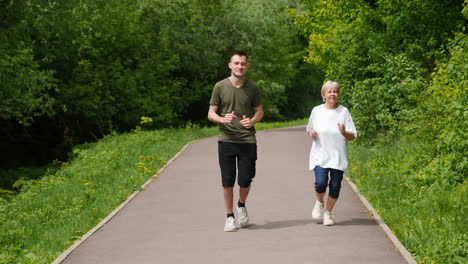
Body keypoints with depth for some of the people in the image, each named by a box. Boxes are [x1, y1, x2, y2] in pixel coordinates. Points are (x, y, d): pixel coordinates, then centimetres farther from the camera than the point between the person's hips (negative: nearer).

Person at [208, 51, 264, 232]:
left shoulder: (252, 88, 4)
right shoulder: (220, 87, 1)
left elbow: (260, 111, 14)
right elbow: (211, 113, 4)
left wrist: (252, 121, -8)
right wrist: (223, 119, -18)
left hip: (247, 140, 1)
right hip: (226, 140, 0)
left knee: (245, 180, -1)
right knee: (228, 181, 2)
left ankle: (241, 205, 30)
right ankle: (230, 217, 17)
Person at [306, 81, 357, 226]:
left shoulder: (344, 111, 1)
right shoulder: (316, 111, 4)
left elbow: (352, 136, 3)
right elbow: (309, 129, 18)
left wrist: (344, 132, -18)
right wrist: (311, 133, -5)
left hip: (338, 157, 1)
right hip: (320, 155, 0)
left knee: (335, 186, -1)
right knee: (321, 183, -16)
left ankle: (328, 213, 20)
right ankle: (319, 203, 16)